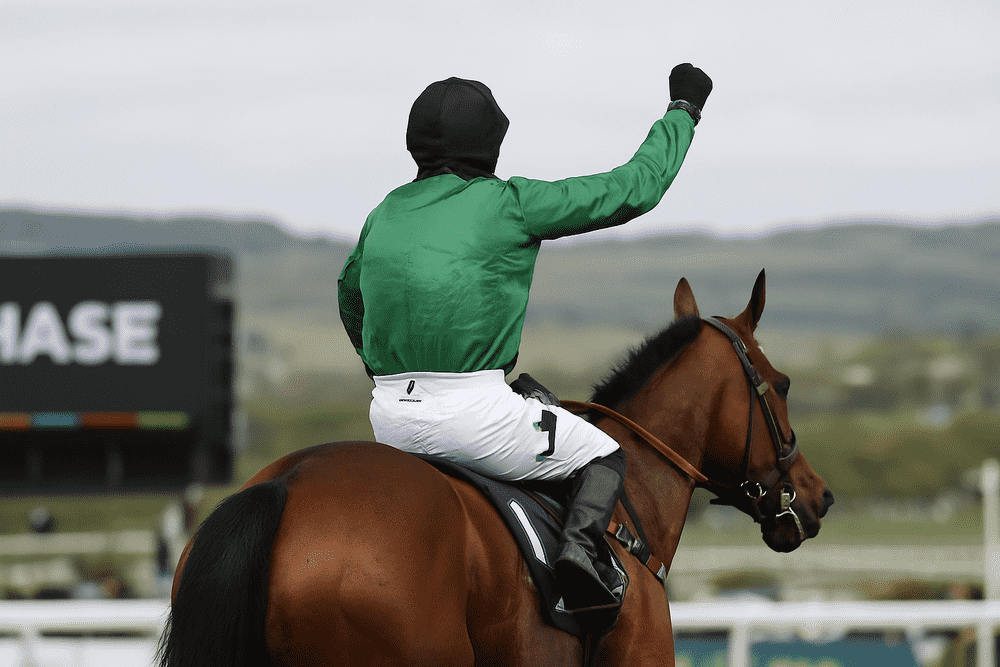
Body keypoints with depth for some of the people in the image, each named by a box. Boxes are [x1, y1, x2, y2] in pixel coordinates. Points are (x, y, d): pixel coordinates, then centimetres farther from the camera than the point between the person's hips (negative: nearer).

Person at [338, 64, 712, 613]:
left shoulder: (388, 212, 15)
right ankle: (580, 542, -13)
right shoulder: (509, 204, -3)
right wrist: (682, 110, 17)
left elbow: (349, 293, 34)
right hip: (472, 412, -6)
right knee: (604, 457, 15)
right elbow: (633, 189, 2)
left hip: (389, 417, 6)